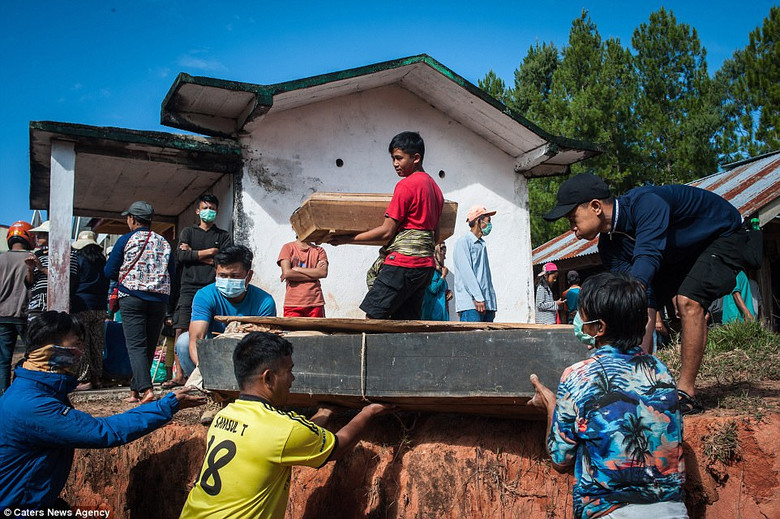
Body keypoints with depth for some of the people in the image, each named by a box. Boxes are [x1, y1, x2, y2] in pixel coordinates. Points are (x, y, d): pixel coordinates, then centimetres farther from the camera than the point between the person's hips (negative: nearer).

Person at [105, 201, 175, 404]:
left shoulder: (126, 240, 0)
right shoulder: (163, 242, 9)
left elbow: (109, 271, 3)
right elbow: (172, 273, 12)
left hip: (132, 298, -3)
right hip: (159, 299, 3)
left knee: (136, 345, -6)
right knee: (149, 347, 11)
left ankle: (146, 389, -22)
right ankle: (135, 389, 18)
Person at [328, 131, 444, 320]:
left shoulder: (406, 185, -9)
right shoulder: (434, 187, 17)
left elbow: (387, 232, -11)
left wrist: (347, 239, -5)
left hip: (403, 262, -9)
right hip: (426, 264, 9)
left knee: (373, 317, -6)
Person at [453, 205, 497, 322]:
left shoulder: (482, 244, 23)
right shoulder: (464, 241, -2)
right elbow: (466, 272, -12)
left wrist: (492, 304, 15)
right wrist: (478, 298, -18)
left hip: (487, 303, 8)